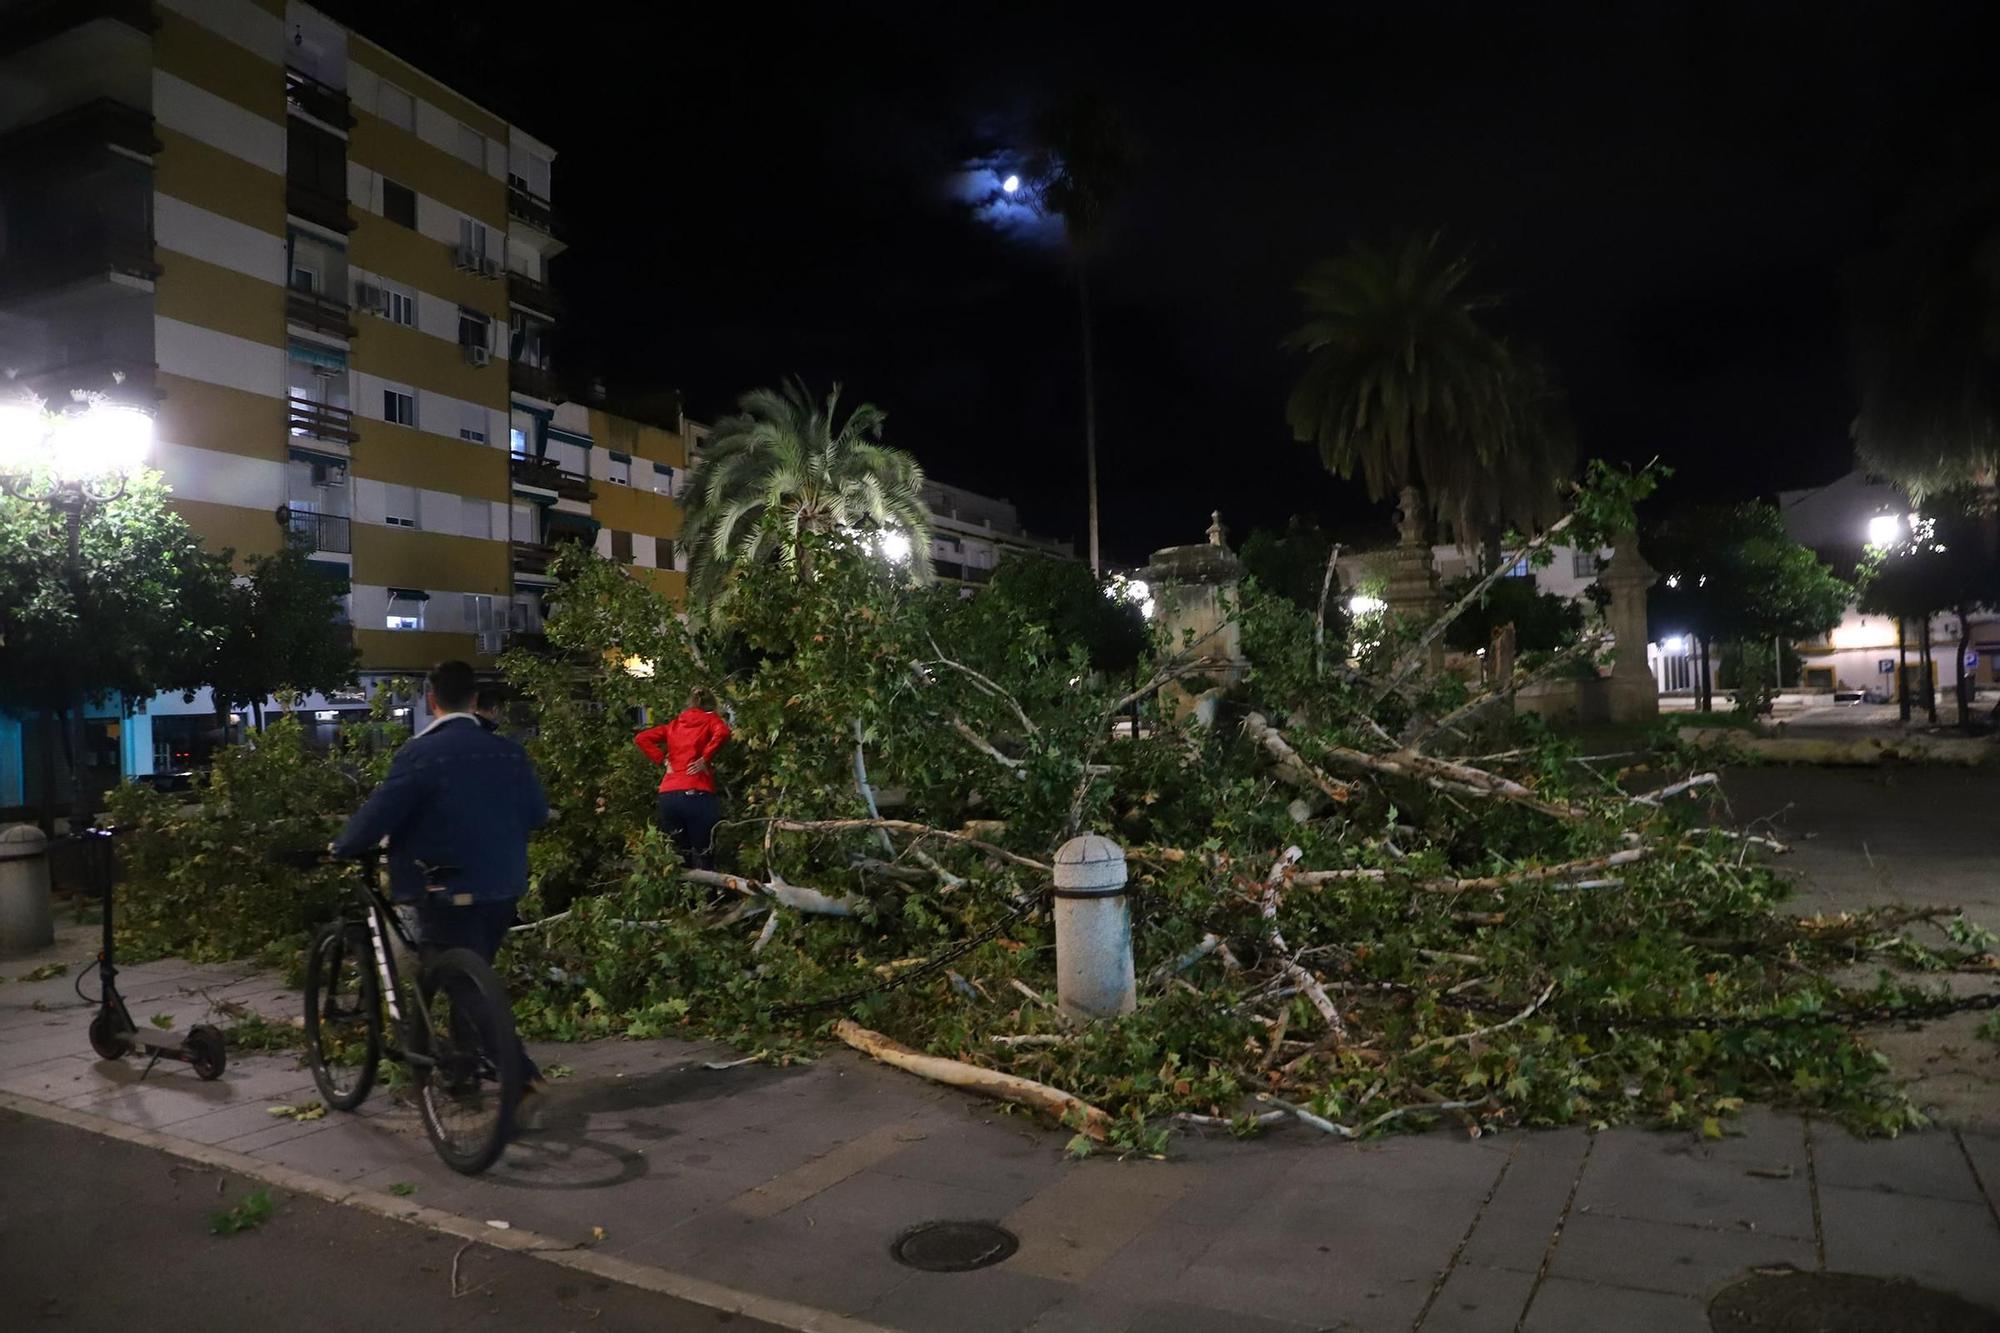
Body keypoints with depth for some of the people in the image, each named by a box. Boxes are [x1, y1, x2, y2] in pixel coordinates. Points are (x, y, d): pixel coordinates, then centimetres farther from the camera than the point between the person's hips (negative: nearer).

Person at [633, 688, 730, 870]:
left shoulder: (673, 725, 21)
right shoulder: (710, 719, 9)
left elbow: (640, 738, 16)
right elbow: (722, 733, -14)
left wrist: (663, 760, 12)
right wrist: (705, 759, -5)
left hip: (668, 795, 5)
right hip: (696, 793, -4)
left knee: (682, 859, 15)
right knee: (703, 859, -2)